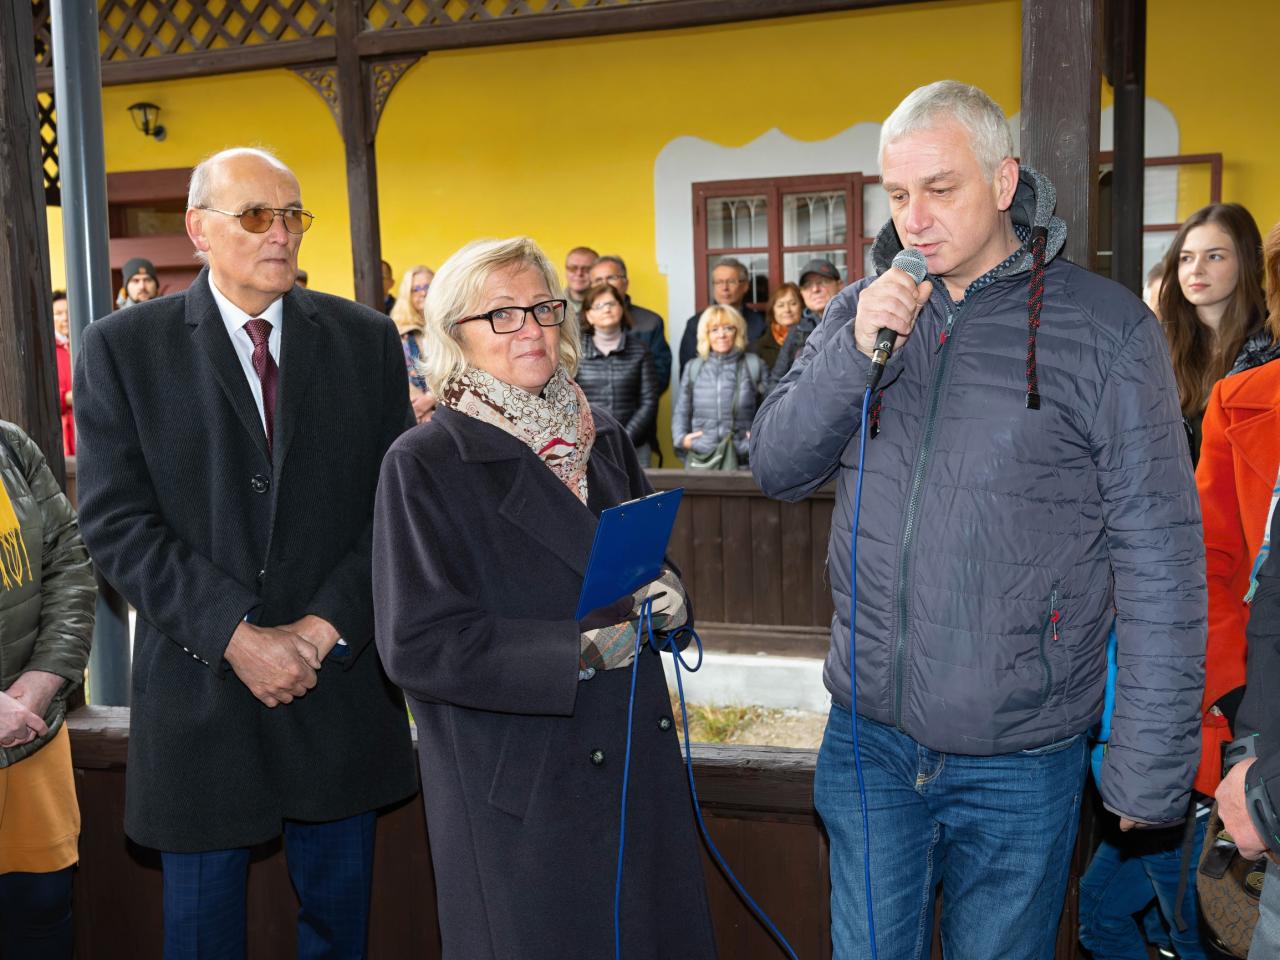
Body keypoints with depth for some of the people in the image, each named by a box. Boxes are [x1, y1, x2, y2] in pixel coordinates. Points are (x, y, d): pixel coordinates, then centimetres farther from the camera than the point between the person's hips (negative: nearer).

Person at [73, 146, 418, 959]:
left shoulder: (367, 339, 3)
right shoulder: (122, 348, -1)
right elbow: (115, 522, -8)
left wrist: (325, 626, -11)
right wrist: (235, 634, -17)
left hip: (340, 682, 2)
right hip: (198, 689, -1)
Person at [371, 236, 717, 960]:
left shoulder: (604, 439, 6)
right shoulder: (425, 464, -11)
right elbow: (418, 645, -15)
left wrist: (669, 597, -6)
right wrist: (580, 651, -19)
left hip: (639, 759, 6)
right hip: (516, 786, -5)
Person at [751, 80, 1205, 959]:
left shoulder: (1104, 325, -9)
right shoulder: (860, 310, 4)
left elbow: (1159, 561, -9)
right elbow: (776, 470, 1)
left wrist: (1150, 767, -9)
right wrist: (857, 351, -15)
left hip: (1021, 762, -3)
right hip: (869, 739, 3)